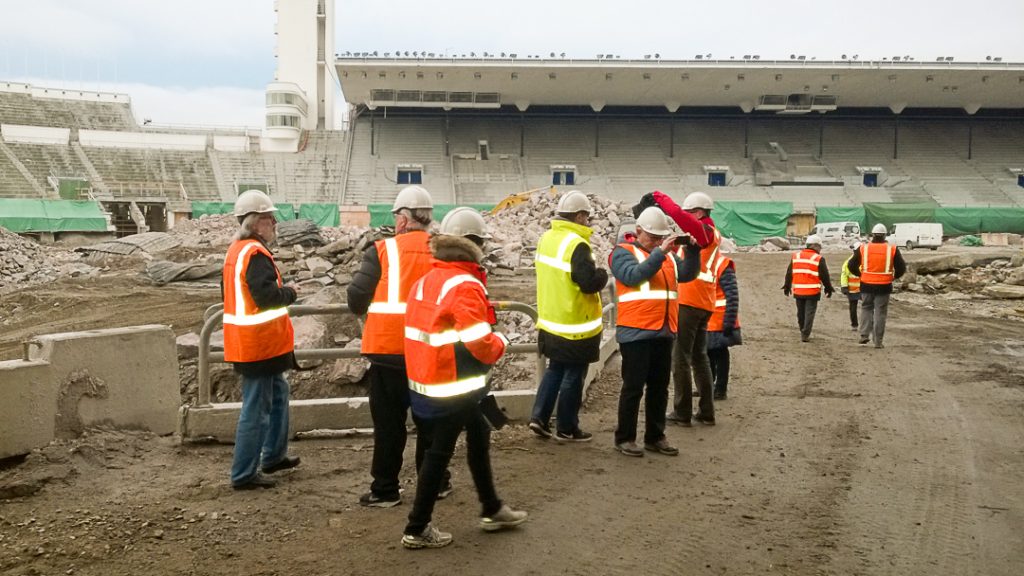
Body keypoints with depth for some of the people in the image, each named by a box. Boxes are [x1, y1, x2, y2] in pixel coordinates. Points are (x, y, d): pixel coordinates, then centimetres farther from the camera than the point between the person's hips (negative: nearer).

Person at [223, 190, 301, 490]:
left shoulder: (235, 250, 13)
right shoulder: (255, 254, -20)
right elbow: (267, 296, -27)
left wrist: (279, 292, 14)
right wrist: (290, 293, -8)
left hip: (247, 341, 11)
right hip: (259, 344, -11)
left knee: (278, 391, 24)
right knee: (256, 408, -3)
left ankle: (273, 456, 34)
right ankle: (244, 474, 4)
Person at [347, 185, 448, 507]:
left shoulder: (383, 251, -7)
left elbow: (356, 298, -7)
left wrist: (365, 311, 15)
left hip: (389, 349, -3)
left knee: (389, 422, 7)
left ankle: (385, 489, 13)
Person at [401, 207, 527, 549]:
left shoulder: (426, 281, 8)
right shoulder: (465, 286, -19)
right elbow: (481, 345, -23)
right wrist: (500, 342, -1)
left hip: (427, 382, 9)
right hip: (454, 389, -9)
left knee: (479, 437, 22)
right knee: (440, 453, 2)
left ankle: (492, 510, 34)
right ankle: (417, 530, 13)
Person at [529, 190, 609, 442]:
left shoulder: (547, 238, 5)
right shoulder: (576, 244, -22)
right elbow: (590, 283, -25)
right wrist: (602, 274, -5)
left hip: (550, 321, 8)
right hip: (575, 326, -8)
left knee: (555, 370, 21)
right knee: (573, 376, 5)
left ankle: (539, 417, 16)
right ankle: (566, 429, 15)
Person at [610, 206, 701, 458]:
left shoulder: (668, 256, 17)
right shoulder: (623, 252, -2)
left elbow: (687, 274, 5)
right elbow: (634, 275, -20)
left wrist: (692, 249, -9)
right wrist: (659, 253, -24)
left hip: (664, 333, 6)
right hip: (636, 333, -6)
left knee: (659, 388, 12)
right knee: (633, 387, 0)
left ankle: (655, 437, 22)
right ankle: (624, 438, 10)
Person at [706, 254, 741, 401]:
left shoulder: (722, 265, -15)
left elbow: (732, 296, -18)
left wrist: (729, 322, -20)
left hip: (719, 322, -8)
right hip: (704, 323, 8)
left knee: (720, 355, 2)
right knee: (707, 354, 16)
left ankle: (721, 390, 11)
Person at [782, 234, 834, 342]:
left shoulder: (795, 256, 6)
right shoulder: (819, 259, -7)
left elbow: (789, 273, 11)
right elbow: (825, 276, -4)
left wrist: (787, 286, 22)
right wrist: (828, 289, 8)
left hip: (798, 291, 4)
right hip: (812, 292, -4)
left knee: (800, 312, 16)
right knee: (809, 313, 0)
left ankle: (803, 332, 29)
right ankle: (805, 335, -5)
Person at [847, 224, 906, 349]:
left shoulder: (863, 248, -2)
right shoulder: (892, 249, -3)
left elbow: (852, 265, 2)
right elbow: (902, 268, -1)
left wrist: (860, 274, 18)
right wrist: (894, 276, 16)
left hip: (867, 285, 1)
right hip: (884, 286, -1)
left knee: (866, 308, 17)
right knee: (880, 312, 6)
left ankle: (864, 335, 7)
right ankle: (878, 341, 6)